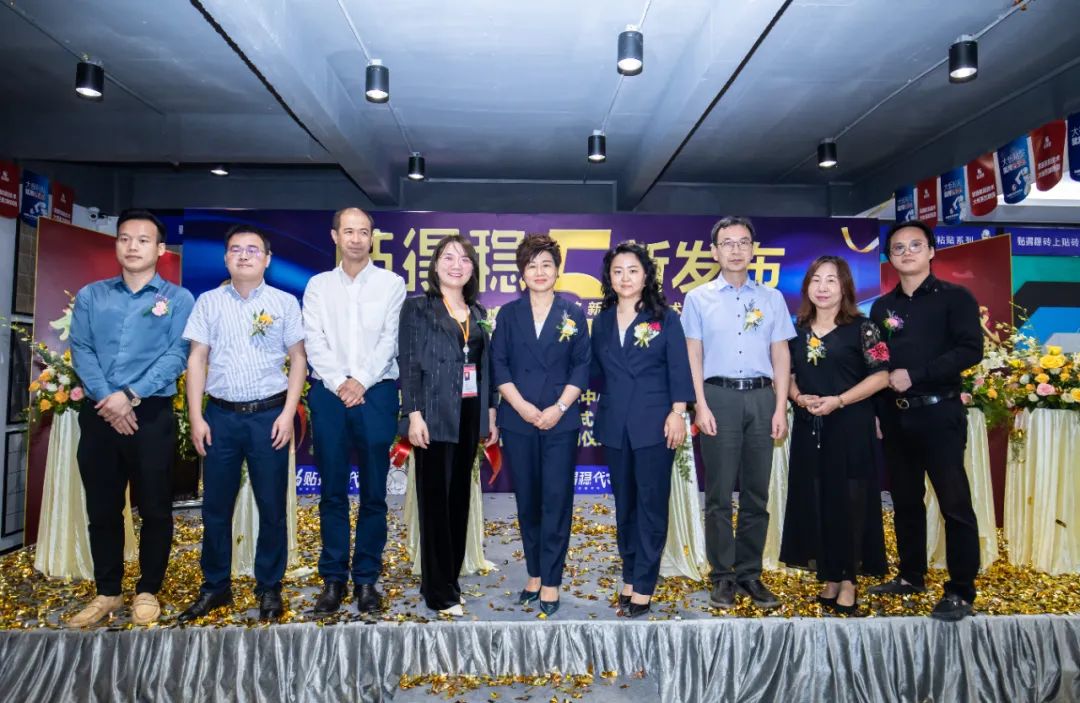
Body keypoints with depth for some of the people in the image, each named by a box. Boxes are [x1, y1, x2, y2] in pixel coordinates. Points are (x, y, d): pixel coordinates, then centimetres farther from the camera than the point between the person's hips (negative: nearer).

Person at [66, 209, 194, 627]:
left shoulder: (178, 299, 2)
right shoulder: (90, 296, 12)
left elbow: (176, 356, -7)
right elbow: (80, 349, 2)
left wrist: (130, 396, -15)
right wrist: (106, 398, -11)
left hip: (151, 414, -3)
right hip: (99, 414, 3)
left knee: (154, 508, 3)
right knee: (102, 508, 11)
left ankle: (148, 591, 19)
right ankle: (107, 592, 25)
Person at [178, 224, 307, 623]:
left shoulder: (284, 303, 3)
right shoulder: (209, 302, 7)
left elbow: (298, 359, 2)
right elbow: (197, 359, 6)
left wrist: (288, 413, -7)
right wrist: (196, 417, -1)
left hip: (269, 415, -1)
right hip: (220, 415, 2)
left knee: (272, 507, 5)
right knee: (215, 506, 9)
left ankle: (269, 589, 19)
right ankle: (215, 587, 25)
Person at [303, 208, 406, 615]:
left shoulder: (392, 284, 6)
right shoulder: (318, 286, 11)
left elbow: (391, 340, -2)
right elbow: (313, 341, 2)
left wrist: (361, 382, -12)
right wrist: (339, 384, -10)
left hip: (377, 393, -1)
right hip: (329, 394, 2)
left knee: (373, 492, 3)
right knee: (332, 492, 6)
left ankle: (367, 579, 13)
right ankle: (333, 579, 15)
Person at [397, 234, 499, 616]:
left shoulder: (477, 313, 14)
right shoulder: (417, 307, -1)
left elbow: (485, 365, 14)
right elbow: (408, 363, -7)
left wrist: (490, 413, 9)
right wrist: (414, 414, -15)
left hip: (470, 416, 5)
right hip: (434, 416, -5)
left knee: (459, 499, 11)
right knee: (435, 500, 0)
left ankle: (449, 579, 23)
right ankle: (439, 592, 10)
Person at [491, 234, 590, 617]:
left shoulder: (573, 314, 6)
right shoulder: (508, 314, 8)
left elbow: (582, 365, 1)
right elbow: (498, 365, 2)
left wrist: (559, 408, -10)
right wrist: (522, 406, -10)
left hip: (560, 421, -1)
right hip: (518, 420, 1)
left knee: (556, 500, -2)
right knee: (527, 501, 9)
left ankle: (550, 582, 9)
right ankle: (534, 574, 23)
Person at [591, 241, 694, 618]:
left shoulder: (665, 318, -1)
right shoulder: (602, 322, 10)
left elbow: (679, 368, -5)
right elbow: (597, 371, 13)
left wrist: (678, 413, -12)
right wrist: (603, 408, 5)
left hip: (654, 424, -4)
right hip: (615, 426, 4)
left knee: (651, 504, 0)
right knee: (624, 503, 11)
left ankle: (642, 586, 9)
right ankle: (630, 576, 23)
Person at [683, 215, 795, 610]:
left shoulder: (771, 298, 13)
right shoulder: (699, 298, 7)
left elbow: (781, 355, 9)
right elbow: (694, 356, 3)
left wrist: (780, 408, 1)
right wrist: (701, 406, -7)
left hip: (761, 397, 2)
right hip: (719, 396, -2)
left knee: (757, 494, 7)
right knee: (719, 494, 1)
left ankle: (750, 574, 18)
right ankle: (722, 576, 11)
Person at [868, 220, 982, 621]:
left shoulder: (954, 297, -1)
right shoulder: (882, 308, 13)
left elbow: (970, 350, -12)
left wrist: (914, 375, -18)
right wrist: (875, 411, 6)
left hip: (938, 413, -5)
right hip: (894, 416, 5)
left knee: (954, 503, -2)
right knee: (905, 501, 13)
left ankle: (961, 592, 7)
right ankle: (911, 576, 25)